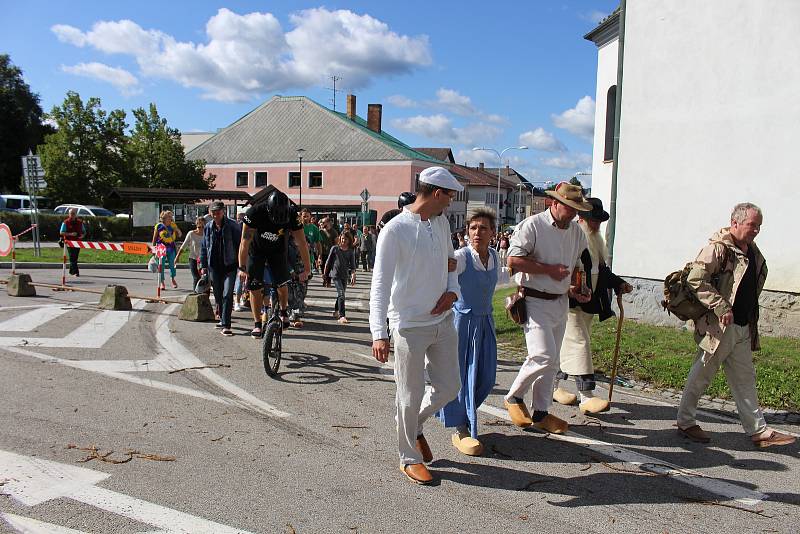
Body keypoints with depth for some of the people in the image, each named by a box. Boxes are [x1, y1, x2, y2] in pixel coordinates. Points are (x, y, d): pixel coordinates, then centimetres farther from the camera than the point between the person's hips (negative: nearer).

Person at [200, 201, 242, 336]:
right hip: (214, 266, 4)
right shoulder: (208, 227, 8)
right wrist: (204, 266, 11)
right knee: (218, 295, 13)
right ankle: (223, 319, 32)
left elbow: (239, 244, -4)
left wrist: (241, 265, -7)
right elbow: (204, 248, 15)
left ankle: (226, 325, -11)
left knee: (227, 295, -12)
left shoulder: (233, 226, -6)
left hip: (229, 265, -4)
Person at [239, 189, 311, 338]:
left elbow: (302, 243, -21)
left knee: (282, 283, -10)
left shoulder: (291, 215, -28)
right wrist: (242, 268, -31)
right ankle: (257, 324, 6)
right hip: (256, 249, -1)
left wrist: (307, 268, -21)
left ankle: (284, 312, 18)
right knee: (255, 287, -6)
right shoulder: (255, 212, -33)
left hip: (278, 250, 1)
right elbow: (245, 242, -29)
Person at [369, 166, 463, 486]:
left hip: (443, 321, 7)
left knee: (449, 387, 14)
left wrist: (453, 290, 1)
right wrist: (379, 333, -23)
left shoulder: (441, 223, 6)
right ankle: (409, 458, 26)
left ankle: (414, 425, 41)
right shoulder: (395, 230, -17)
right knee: (411, 397, 5)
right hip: (410, 326, -7)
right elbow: (380, 284, -17)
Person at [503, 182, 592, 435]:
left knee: (551, 362, 11)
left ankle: (540, 414, 23)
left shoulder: (577, 231, 11)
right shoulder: (532, 225, -11)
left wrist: (576, 289, 5)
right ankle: (513, 397, 8)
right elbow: (513, 260, -17)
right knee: (544, 356, -15)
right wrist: (549, 269, -17)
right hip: (535, 301, -7)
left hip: (561, 302, 8)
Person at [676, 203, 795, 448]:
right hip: (718, 326, -8)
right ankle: (685, 421, 19)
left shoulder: (752, 251, 12)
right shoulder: (717, 248, -15)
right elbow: (696, 280, -22)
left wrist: (751, 321, 16)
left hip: (743, 327, 8)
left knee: (745, 379, 14)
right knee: (701, 375, 4)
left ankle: (760, 431, 21)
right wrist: (721, 307, -23)